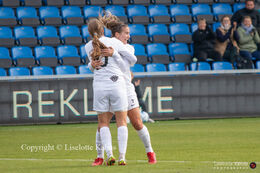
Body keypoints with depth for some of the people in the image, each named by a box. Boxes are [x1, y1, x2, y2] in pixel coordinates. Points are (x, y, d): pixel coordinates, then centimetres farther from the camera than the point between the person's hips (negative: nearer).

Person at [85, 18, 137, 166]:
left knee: (103, 123, 11)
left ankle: (109, 154, -6)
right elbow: (133, 59, 8)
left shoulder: (88, 46, 7)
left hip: (99, 86, 1)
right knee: (122, 122, 5)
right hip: (117, 83, -1)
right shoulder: (114, 42, 1)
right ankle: (122, 156, -4)